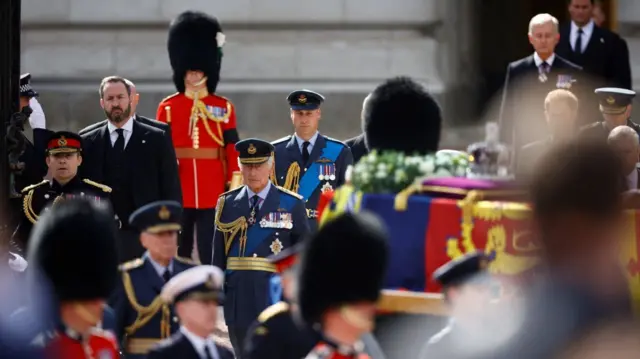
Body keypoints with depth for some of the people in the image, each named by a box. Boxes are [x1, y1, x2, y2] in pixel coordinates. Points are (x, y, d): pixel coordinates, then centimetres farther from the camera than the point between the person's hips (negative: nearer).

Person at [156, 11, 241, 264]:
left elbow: (233, 153, 4)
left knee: (212, 255, 0)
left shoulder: (224, 108, 6)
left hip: (213, 194, 0)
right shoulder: (167, 108, 6)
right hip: (177, 193, 0)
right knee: (178, 255, 4)